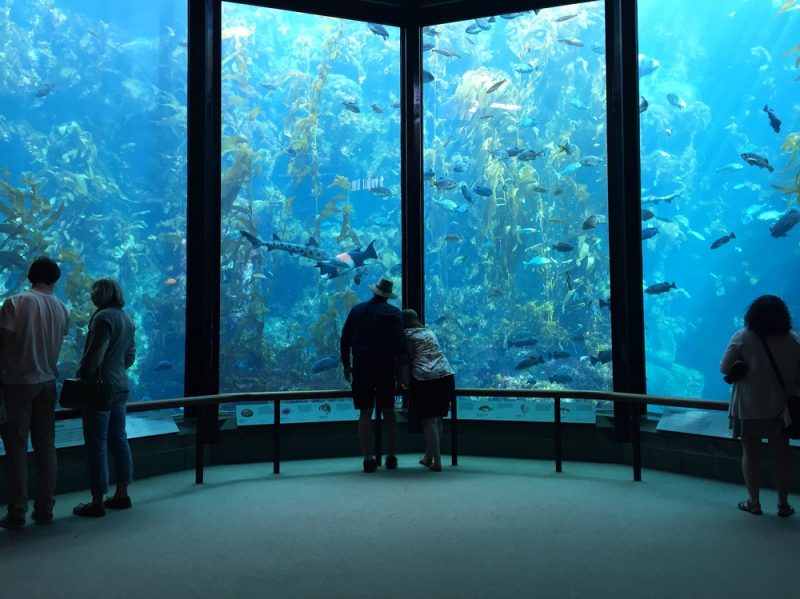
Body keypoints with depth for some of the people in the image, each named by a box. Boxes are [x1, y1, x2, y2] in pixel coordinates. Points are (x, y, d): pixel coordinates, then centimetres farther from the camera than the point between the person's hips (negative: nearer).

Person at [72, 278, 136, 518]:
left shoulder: (103, 317, -15)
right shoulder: (126, 319, 12)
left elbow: (94, 355, -18)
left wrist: (80, 377, -5)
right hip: (120, 386, 9)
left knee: (96, 444, -2)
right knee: (118, 439, 12)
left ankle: (97, 502, 4)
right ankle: (122, 494, 19)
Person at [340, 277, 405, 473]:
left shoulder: (357, 309, 8)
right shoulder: (393, 313, -1)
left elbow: (344, 340, 9)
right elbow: (398, 344, -10)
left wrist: (346, 366, 16)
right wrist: (397, 369, -3)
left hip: (361, 367, 1)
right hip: (385, 367, -1)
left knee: (365, 413, 3)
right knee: (388, 412, 9)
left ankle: (368, 459, 2)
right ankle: (391, 457, 13)